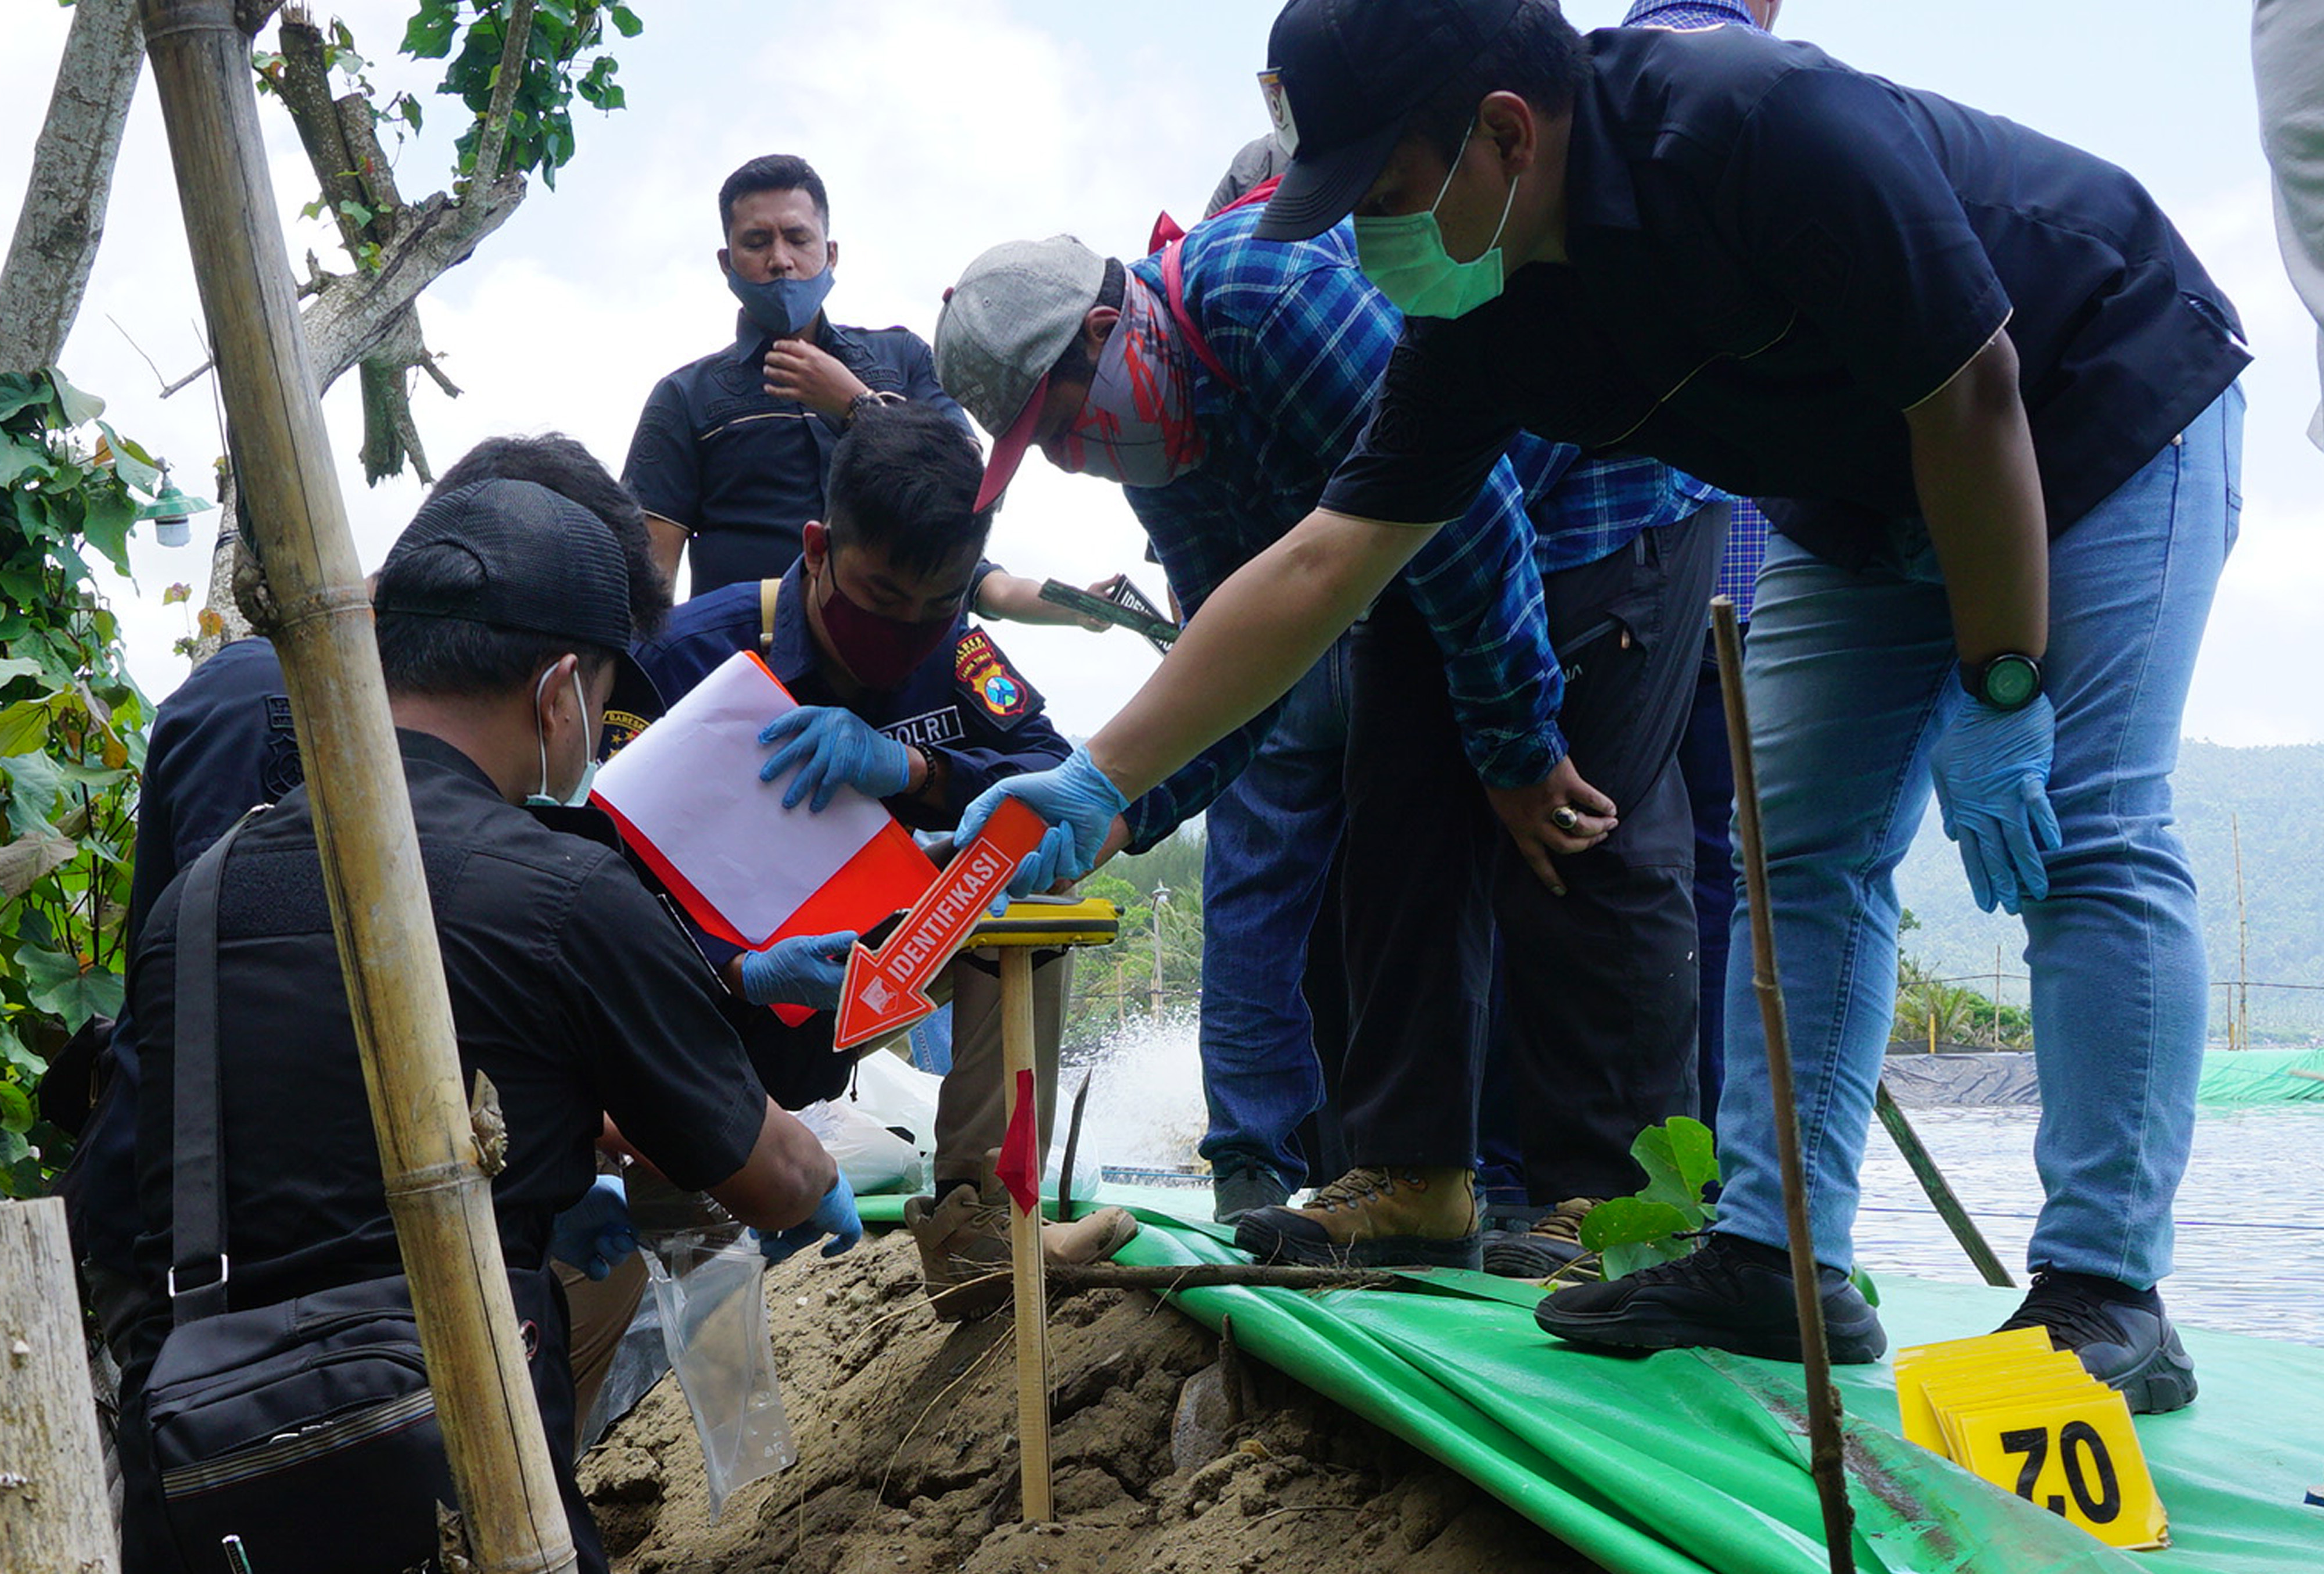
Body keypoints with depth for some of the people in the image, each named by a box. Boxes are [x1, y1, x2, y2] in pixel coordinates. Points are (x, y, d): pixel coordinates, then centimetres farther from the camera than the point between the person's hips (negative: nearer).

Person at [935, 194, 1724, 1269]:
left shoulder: (1275, 292, -30)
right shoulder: (1162, 458, 0)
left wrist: (1519, 750, -22)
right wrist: (1119, 812, -12)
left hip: (1608, 505, -9)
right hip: (1434, 570, 9)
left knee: (1582, 856, -12)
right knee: (1401, 834, 3)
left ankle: (1609, 1200, -6)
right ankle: (1413, 1180, 7)